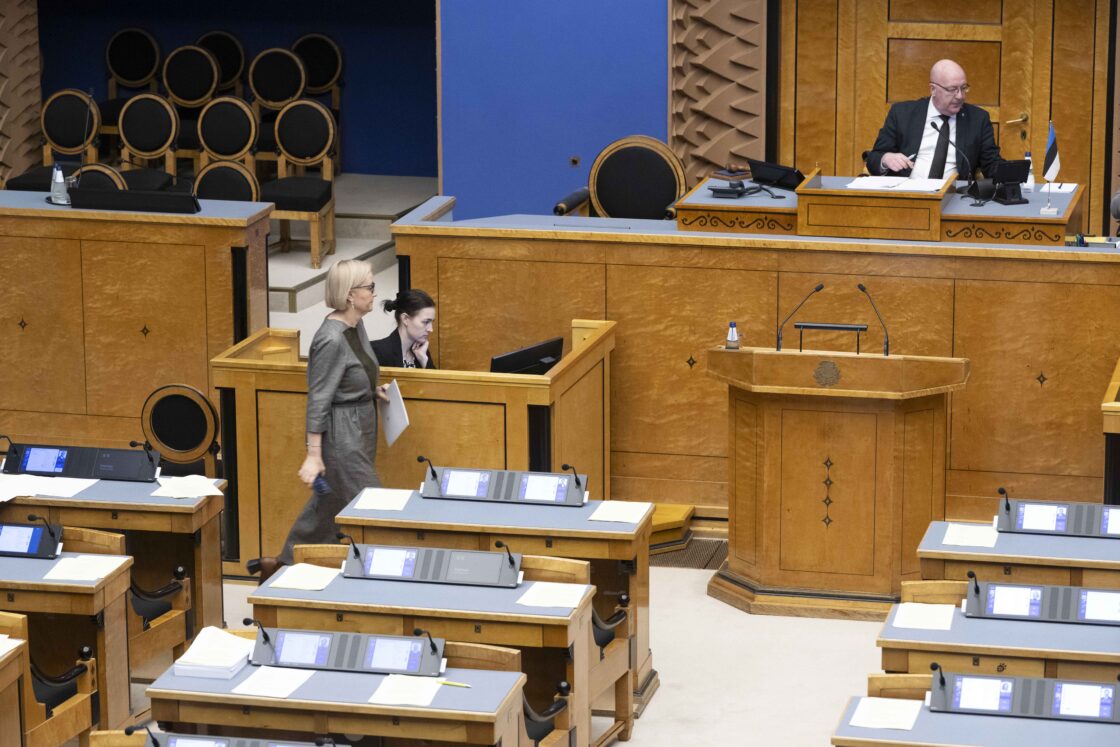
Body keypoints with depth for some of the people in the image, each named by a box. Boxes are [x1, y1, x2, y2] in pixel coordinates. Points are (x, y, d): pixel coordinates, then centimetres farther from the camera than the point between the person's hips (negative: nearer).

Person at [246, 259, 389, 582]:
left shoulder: (356, 326, 5)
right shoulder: (331, 339, -23)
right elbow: (317, 400, -21)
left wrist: (373, 390, 9)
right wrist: (314, 455, -21)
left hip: (359, 430, 10)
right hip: (341, 435, -10)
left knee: (328, 506, 19)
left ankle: (282, 566, 32)